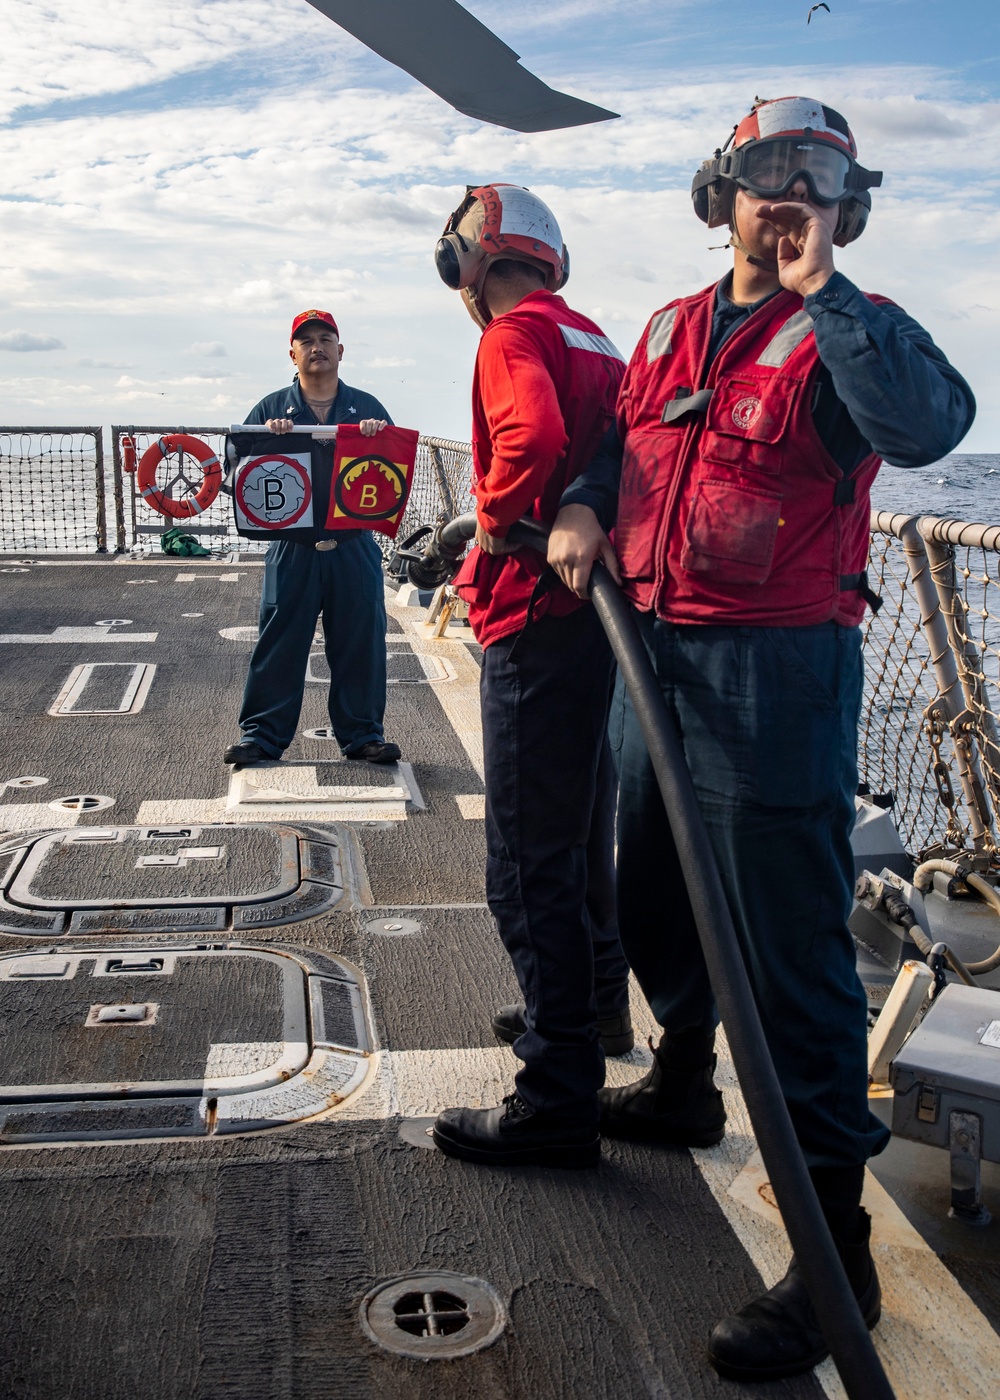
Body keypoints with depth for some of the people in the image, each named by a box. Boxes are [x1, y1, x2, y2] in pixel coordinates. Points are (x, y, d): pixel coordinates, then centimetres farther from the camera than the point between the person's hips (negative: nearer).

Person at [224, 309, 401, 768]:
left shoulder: (367, 408, 12)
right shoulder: (271, 409, 10)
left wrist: (379, 439, -12)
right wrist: (267, 438, -15)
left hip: (354, 548, 1)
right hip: (292, 550, -1)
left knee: (361, 644, 5)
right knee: (278, 644, 1)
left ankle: (362, 734, 16)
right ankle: (261, 735, 11)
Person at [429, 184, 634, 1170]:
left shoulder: (514, 336, -10)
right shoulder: (594, 340, 18)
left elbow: (532, 434, -30)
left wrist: (497, 522, -15)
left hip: (538, 618, -10)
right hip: (601, 605, 10)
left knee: (529, 865, -6)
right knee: (580, 835, 24)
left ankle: (560, 1098, 0)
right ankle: (594, 1007, 42)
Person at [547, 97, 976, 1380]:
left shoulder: (842, 336, -6)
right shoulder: (669, 332, 15)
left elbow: (926, 423, -27)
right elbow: (614, 438, 26)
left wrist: (821, 287, -23)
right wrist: (584, 507, 5)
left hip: (778, 672, -7)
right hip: (656, 658, 7)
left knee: (791, 949, -7)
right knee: (652, 905, 22)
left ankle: (836, 1247, 5)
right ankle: (682, 1084, 48)